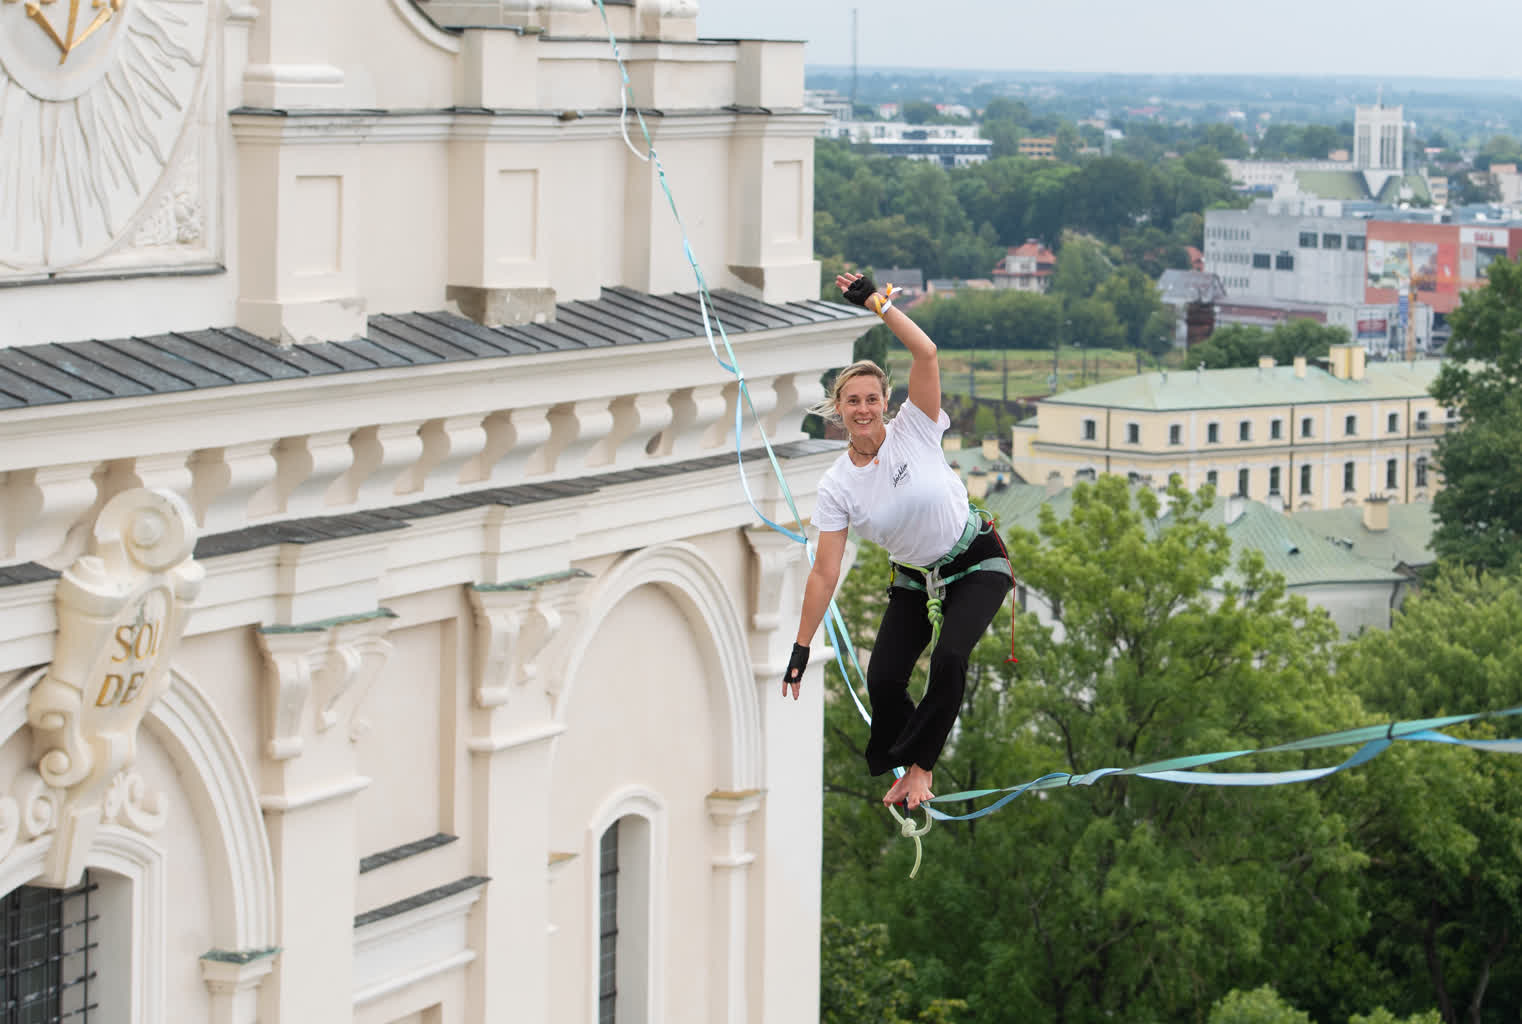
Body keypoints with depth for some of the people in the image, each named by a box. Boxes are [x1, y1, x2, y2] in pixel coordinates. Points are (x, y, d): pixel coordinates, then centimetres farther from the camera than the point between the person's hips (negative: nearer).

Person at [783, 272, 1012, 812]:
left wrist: (876, 300, -34)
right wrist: (800, 649, -11)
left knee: (949, 656, -26)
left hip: (977, 565, -3)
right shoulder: (837, 485, -11)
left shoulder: (914, 430, -16)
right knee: (882, 680, -9)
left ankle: (918, 765, -11)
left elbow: (926, 352, -31)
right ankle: (913, 764, 18)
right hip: (914, 578, 3)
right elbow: (824, 573, -9)